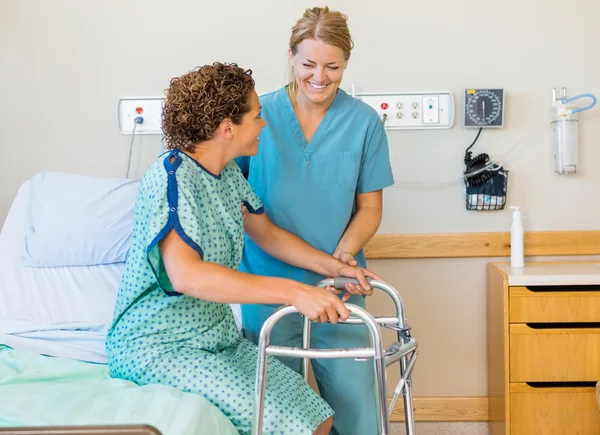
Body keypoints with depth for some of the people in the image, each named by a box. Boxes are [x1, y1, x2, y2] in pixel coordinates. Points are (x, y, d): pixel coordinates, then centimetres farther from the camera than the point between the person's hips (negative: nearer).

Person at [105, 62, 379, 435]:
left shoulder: (228, 173, 5)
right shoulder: (172, 177, -22)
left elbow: (267, 234, 19)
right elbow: (185, 274, -36)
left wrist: (335, 267, 7)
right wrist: (295, 292, -39)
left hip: (218, 339, 9)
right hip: (158, 348, -8)